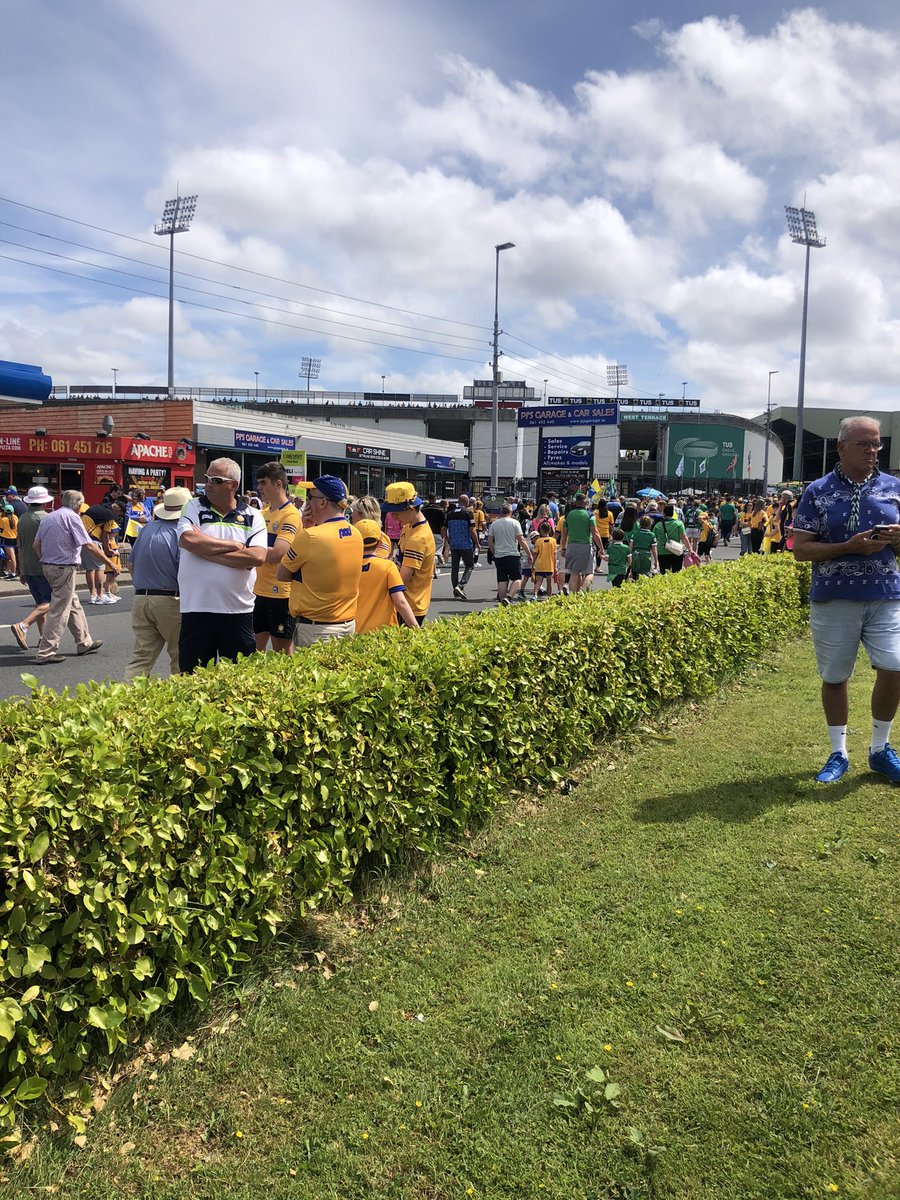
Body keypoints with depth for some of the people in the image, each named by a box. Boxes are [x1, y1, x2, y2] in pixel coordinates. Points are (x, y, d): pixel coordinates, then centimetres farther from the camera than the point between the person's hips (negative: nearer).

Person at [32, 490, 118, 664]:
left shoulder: (48, 517, 14)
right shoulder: (71, 517, -10)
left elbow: (36, 545, 12)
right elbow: (89, 545, -14)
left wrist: (45, 561, 17)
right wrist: (109, 562, -8)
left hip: (47, 566, 9)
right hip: (64, 568, -9)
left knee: (74, 605, 18)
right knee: (59, 610, -4)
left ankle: (84, 643, 26)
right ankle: (46, 652, -4)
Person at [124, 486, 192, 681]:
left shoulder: (147, 529, 10)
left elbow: (132, 564, 18)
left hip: (141, 598, 6)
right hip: (170, 600, -6)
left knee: (141, 657, 7)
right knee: (180, 658, 8)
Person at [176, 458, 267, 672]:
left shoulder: (252, 517, 4)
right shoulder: (194, 507, 5)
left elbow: (257, 556, -12)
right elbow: (187, 539, -15)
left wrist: (206, 551, -12)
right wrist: (234, 545, -8)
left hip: (238, 610, 0)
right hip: (197, 608, 0)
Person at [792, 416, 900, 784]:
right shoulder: (817, 492, 0)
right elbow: (800, 550, -4)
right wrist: (850, 547, -16)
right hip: (833, 600, -1)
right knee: (834, 677, 6)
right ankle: (838, 754, 23)